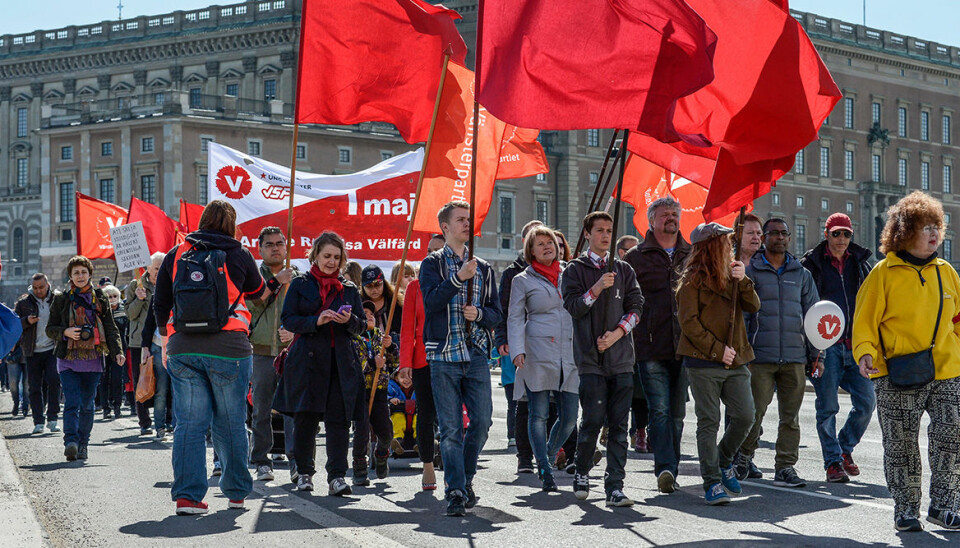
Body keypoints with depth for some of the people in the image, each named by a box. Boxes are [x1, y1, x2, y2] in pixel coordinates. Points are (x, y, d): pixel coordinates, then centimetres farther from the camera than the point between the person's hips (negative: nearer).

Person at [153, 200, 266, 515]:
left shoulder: (176, 255, 9)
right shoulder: (239, 256, 2)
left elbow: (160, 304, 13)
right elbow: (257, 292, 20)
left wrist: (166, 342, 25)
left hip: (182, 348, 2)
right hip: (228, 348, -2)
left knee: (189, 423, 4)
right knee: (230, 423, 9)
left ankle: (187, 495, -2)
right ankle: (236, 493, 19)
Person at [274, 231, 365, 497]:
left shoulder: (349, 288, 15)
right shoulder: (300, 284, 8)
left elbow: (361, 327, 13)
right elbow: (287, 319, 0)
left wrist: (349, 320, -10)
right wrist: (316, 321, -16)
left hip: (341, 362, 1)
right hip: (306, 360, -1)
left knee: (338, 418, -6)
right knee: (305, 418, 1)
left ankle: (337, 476, -7)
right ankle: (304, 473, 15)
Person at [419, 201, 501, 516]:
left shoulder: (483, 269, 16)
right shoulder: (433, 263, 5)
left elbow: (496, 313, 14)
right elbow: (431, 301, -12)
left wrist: (479, 314, -7)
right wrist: (459, 278, -21)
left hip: (477, 355, 3)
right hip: (444, 356, -3)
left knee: (482, 421, -2)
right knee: (451, 428, -4)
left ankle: (466, 479, 20)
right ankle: (455, 492, 0)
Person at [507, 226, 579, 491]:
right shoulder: (522, 280, 7)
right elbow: (515, 318, 3)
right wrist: (517, 350, -11)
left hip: (570, 354, 3)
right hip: (538, 354, -3)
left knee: (569, 416, 0)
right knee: (539, 415, -4)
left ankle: (548, 457, 22)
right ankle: (545, 469, 4)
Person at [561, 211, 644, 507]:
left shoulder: (624, 270, 15)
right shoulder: (575, 270, 6)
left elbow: (637, 307, 8)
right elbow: (573, 306, -5)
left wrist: (617, 333, -6)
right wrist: (597, 288, -18)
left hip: (621, 358, 3)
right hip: (591, 359, -3)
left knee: (619, 424, -2)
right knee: (593, 420, -7)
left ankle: (615, 486, 0)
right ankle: (582, 473, 16)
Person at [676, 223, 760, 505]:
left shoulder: (730, 277, 18)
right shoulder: (692, 280, -3)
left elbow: (753, 306, 9)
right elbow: (689, 323, -9)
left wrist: (742, 281, -7)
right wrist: (717, 349, -13)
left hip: (735, 362, 6)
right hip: (704, 363, -6)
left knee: (744, 416, -1)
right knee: (709, 421, -3)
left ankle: (724, 462, 24)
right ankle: (712, 482, 1)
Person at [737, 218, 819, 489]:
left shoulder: (802, 274, 15)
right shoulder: (750, 271, 5)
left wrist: (816, 354, 10)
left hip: (795, 357, 3)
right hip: (760, 356, -3)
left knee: (790, 416, 2)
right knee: (754, 412, -5)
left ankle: (786, 467, 8)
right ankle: (744, 456, 16)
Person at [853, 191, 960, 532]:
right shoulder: (884, 273, -3)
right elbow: (865, 320, -2)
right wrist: (865, 353, -17)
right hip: (898, 376, -3)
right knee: (901, 447, 4)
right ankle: (906, 510, 16)